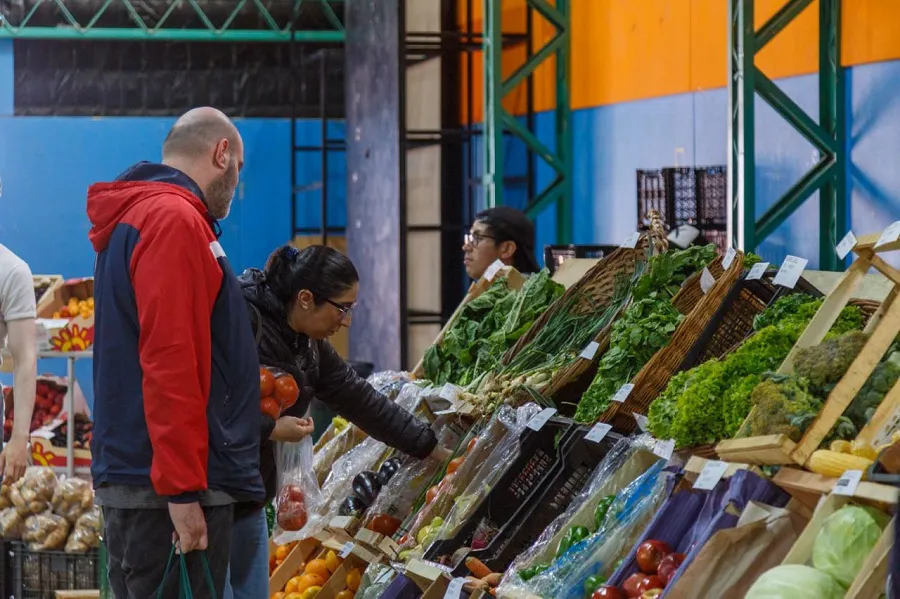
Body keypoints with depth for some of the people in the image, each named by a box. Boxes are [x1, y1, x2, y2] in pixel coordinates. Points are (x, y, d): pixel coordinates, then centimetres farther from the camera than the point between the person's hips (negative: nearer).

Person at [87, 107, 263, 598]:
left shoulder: (136, 216, 20)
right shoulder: (176, 221, -12)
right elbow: (169, 362, -21)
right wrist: (181, 490, -23)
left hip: (133, 479, 10)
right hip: (172, 488, -10)